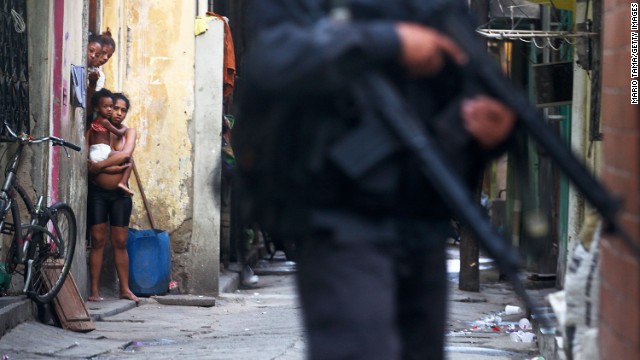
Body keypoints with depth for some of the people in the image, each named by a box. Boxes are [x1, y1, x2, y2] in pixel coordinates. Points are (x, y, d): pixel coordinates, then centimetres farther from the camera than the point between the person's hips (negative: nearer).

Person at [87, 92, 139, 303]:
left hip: (119, 193, 2)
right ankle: (94, 290, -1)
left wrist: (99, 166, -22)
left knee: (120, 242, 5)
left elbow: (125, 154, -16)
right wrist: (114, 168, -23)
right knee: (98, 240, -3)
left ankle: (125, 289, 9)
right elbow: (89, 163, -13)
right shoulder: (94, 131, -2)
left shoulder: (129, 133, 4)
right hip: (97, 192, -2)